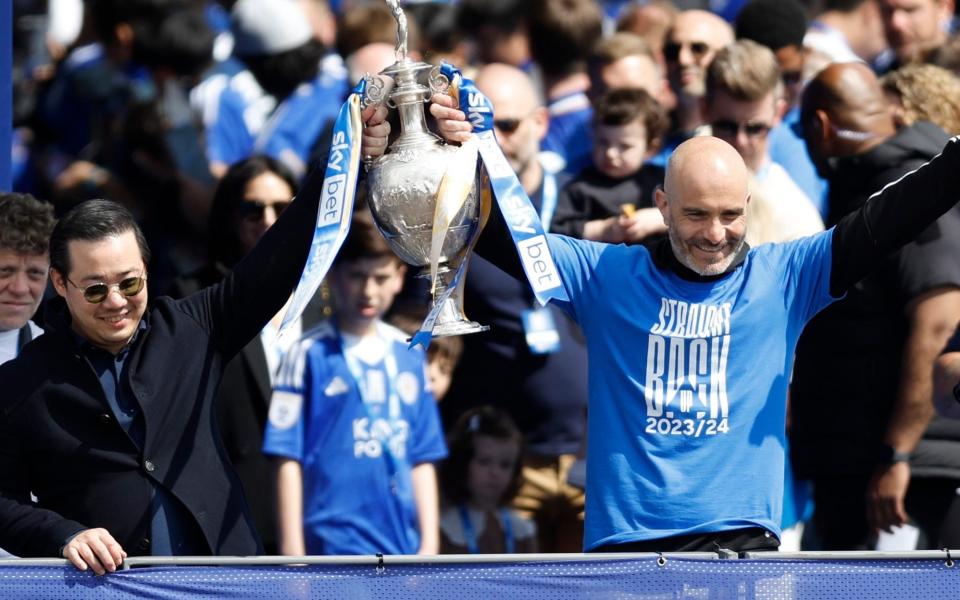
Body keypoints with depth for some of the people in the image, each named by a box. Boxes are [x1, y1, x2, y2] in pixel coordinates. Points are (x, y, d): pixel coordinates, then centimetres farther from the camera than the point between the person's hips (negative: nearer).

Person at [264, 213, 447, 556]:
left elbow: (423, 461, 14)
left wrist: (429, 545, 10)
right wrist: (292, 551, -9)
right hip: (334, 547, -6)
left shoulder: (409, 356, 11)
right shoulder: (309, 355, -4)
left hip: (401, 549, 6)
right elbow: (288, 460, -6)